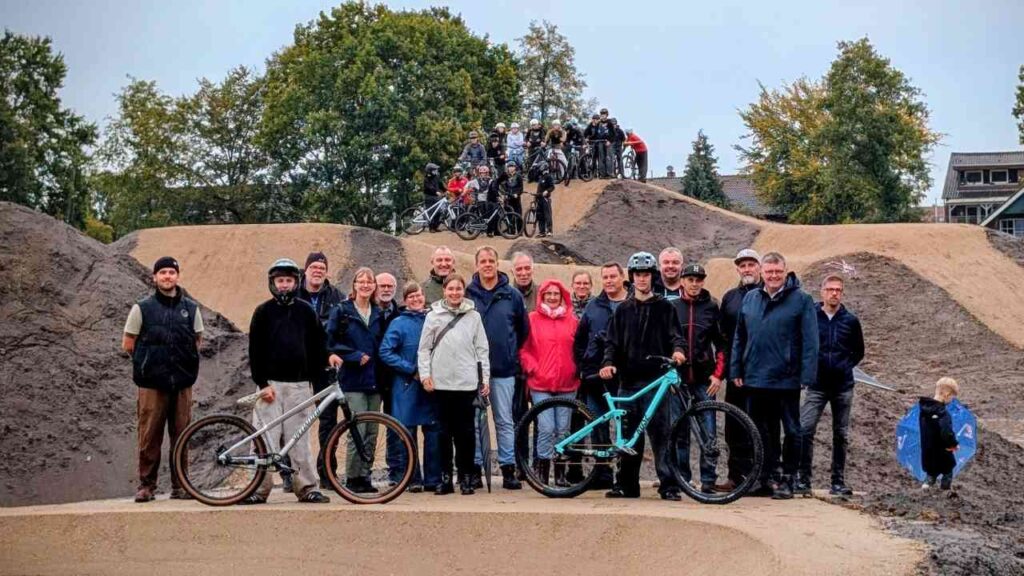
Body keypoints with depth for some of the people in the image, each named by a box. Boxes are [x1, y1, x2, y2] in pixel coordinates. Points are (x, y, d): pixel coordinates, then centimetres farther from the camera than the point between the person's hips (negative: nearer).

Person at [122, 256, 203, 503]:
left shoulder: (190, 308, 8)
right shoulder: (142, 308, 2)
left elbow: (197, 339, 19)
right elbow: (128, 343, 8)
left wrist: (184, 361, 10)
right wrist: (147, 362, 8)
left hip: (182, 383, 2)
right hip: (151, 383, -2)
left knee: (181, 436, 4)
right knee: (149, 437, -1)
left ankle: (180, 485, 13)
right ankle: (146, 485, 8)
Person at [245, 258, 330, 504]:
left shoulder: (306, 311, 9)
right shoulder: (263, 312, 4)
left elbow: (317, 346, 10)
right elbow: (255, 350, 1)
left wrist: (314, 378, 2)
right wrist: (262, 383, -7)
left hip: (299, 384, 1)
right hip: (270, 384, -1)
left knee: (299, 439, 3)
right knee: (265, 437, -4)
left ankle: (306, 487, 7)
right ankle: (259, 488, 2)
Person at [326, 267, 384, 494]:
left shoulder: (378, 314, 14)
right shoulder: (342, 311, 0)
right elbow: (331, 342, -4)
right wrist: (356, 356, -12)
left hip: (374, 380, 5)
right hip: (353, 380, -5)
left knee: (372, 432, 6)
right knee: (357, 431, -9)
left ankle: (364, 476, 14)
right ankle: (352, 478, 0)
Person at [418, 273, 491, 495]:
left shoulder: (473, 316, 7)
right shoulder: (434, 316, 6)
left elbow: (482, 349, 7)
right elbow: (424, 348, 7)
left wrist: (486, 378, 3)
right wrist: (425, 374, -3)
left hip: (467, 383, 0)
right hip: (441, 382, 0)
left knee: (466, 432, 2)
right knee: (445, 431, 5)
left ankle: (466, 477, 10)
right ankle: (445, 477, 11)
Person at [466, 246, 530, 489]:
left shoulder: (513, 295, 4)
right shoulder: (467, 294, 2)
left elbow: (523, 329, 14)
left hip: (504, 369, 0)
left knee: (505, 421, 3)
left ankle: (508, 469, 7)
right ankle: (474, 468, 10)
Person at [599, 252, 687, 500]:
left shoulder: (664, 307, 7)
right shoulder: (623, 310, 15)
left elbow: (675, 335, 0)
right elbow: (612, 342, 11)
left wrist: (678, 349, -23)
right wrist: (608, 363, -7)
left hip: (655, 379, -3)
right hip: (628, 380, 3)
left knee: (660, 434, -7)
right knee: (628, 435, 7)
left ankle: (668, 485, -4)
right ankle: (626, 484, 15)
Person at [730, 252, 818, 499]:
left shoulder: (801, 300, -5)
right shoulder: (750, 299, 8)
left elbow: (810, 342, -9)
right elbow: (739, 338, 12)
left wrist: (807, 375, -15)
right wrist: (736, 370, 7)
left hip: (787, 380, -4)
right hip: (755, 380, 4)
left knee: (792, 432, 6)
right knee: (761, 432, 11)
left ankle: (787, 480, 15)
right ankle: (763, 479, 19)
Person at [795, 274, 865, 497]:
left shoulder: (850, 320, 4)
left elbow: (859, 352, 14)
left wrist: (845, 366, 2)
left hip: (843, 387, 2)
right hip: (817, 386, -2)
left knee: (841, 435, 7)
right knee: (805, 430, -13)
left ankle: (838, 482, 15)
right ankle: (803, 480, -8)